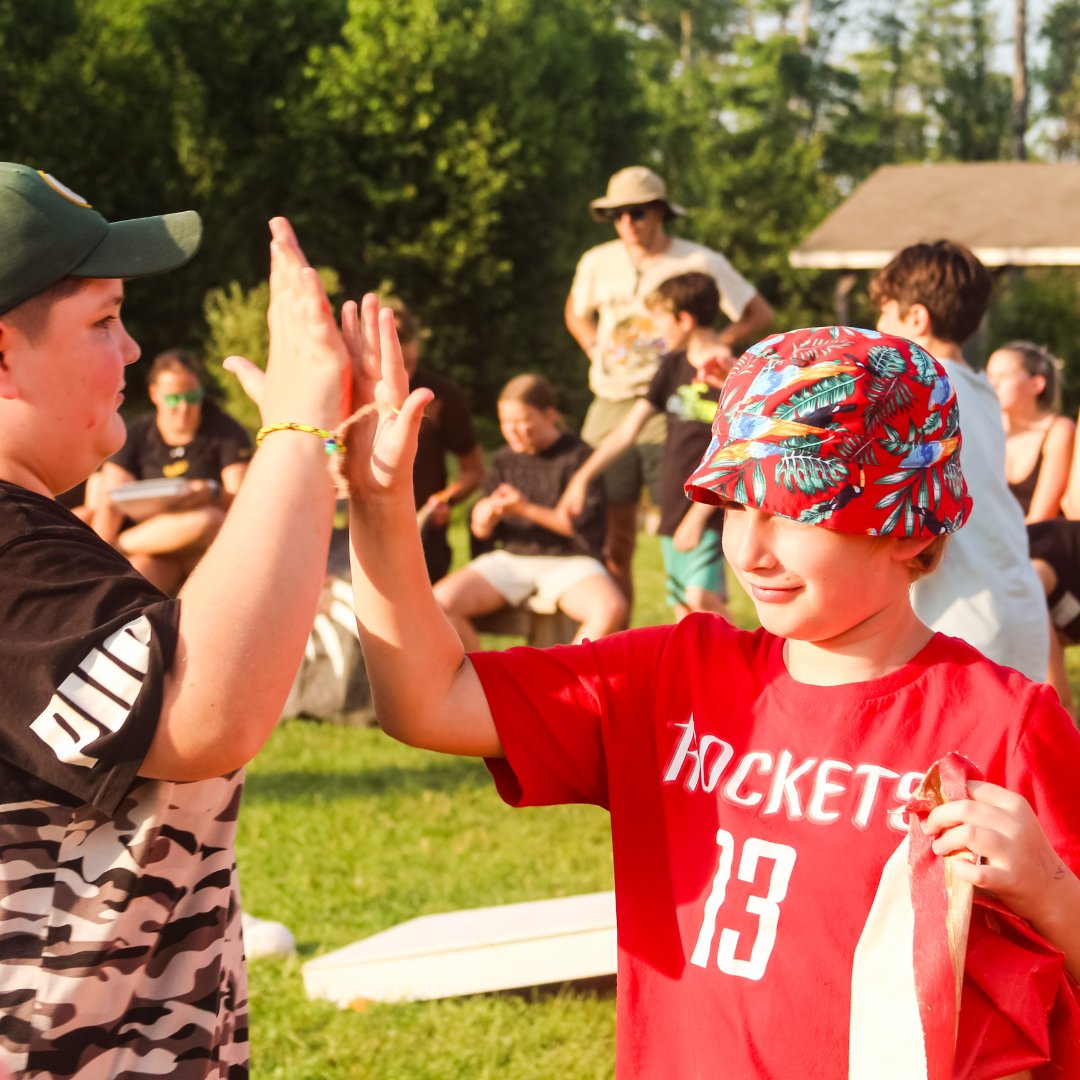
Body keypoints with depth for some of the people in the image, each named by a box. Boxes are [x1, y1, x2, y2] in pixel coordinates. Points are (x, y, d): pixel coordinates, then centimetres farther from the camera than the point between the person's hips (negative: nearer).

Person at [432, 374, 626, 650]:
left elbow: (586, 526, -11)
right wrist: (487, 514, -15)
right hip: (510, 559, 4)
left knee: (611, 608, -35)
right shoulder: (505, 459, 9)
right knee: (441, 601, -21)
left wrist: (527, 509, -19)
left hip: (568, 562, -4)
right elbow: (481, 531, 10)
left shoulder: (577, 456, -4)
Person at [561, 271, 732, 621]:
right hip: (674, 510, 7)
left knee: (701, 598, -24)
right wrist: (582, 476, 11)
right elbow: (629, 428, 14)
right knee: (684, 615, 5)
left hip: (710, 512, -7)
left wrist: (697, 516, -17)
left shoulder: (731, 373, -10)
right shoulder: (673, 366, 11)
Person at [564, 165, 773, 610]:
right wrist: (596, 351, 11)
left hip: (671, 409, -4)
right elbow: (576, 313, 30)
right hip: (610, 408, 4)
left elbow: (759, 314, 5)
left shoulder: (700, 263, -2)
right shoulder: (597, 263, 9)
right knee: (612, 538, 4)